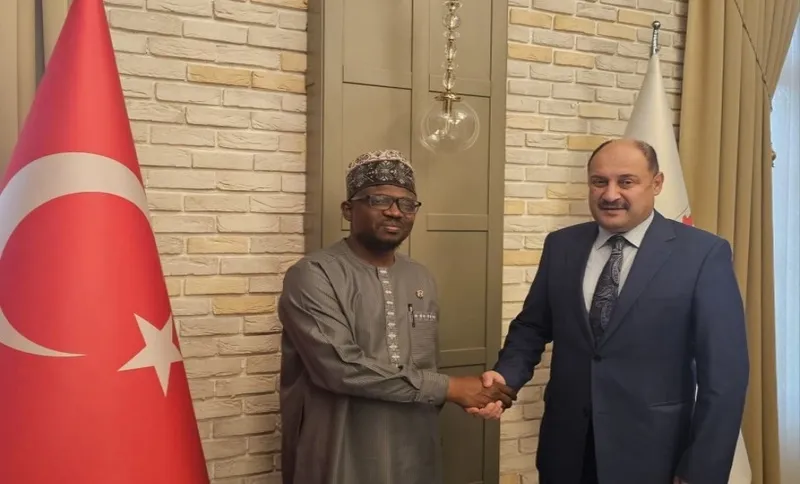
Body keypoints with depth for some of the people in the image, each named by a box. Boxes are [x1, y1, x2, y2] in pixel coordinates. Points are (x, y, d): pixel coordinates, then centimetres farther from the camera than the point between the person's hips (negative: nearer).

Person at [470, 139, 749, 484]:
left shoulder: (704, 253, -9)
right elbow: (532, 326, 9)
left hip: (649, 453, -3)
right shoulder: (561, 245, 2)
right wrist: (505, 376, -10)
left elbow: (724, 372, -9)